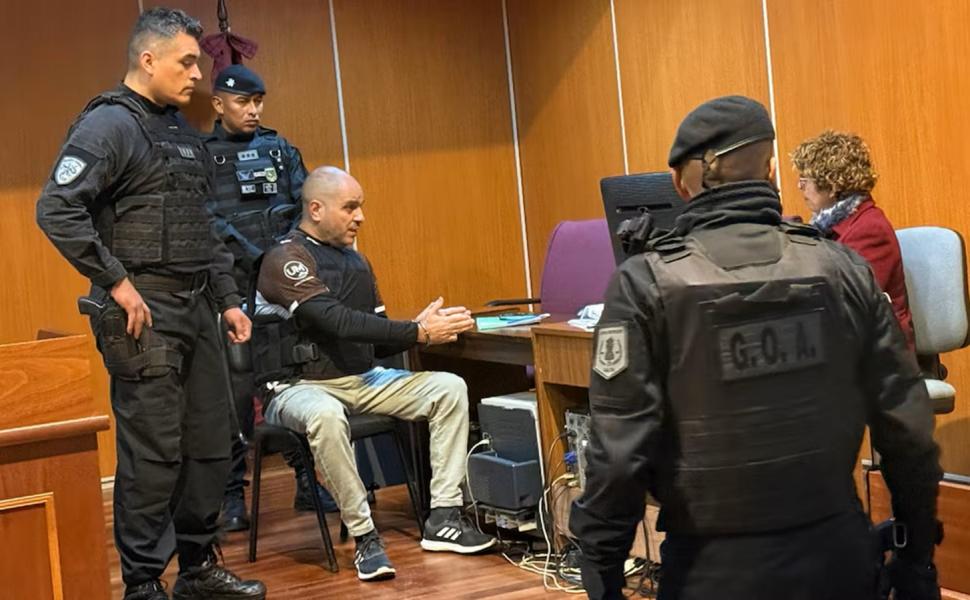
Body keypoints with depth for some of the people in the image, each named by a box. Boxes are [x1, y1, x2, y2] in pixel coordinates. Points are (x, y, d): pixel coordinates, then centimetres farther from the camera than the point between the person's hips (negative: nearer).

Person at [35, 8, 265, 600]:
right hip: (143, 313, -8)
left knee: (210, 443, 11)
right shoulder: (109, 125, -9)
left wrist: (227, 299, 17)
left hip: (196, 310, 8)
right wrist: (116, 282, -19)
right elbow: (57, 209, -20)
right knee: (154, 452, -4)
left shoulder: (185, 134, 17)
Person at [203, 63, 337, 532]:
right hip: (233, 290, -3)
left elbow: (305, 207, 10)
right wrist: (255, 257, -18)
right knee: (236, 391, -3)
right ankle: (233, 495, 6)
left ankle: (307, 480, 14)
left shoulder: (280, 149, 15)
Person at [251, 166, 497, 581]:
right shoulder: (285, 259, -12)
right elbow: (339, 323, -23)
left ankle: (443, 519, -9)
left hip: (360, 380, 8)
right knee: (326, 416, -41)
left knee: (449, 388, -6)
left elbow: (376, 340, 12)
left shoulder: (355, 262, 13)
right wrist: (418, 332, -21)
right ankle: (364, 536, -26)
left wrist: (423, 330, -9)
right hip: (298, 386, -8)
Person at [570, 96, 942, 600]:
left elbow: (619, 451, -13)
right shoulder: (843, 269, -2)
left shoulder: (646, 285, -10)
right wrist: (918, 557, 12)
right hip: (837, 555, 3)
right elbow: (906, 430, 1)